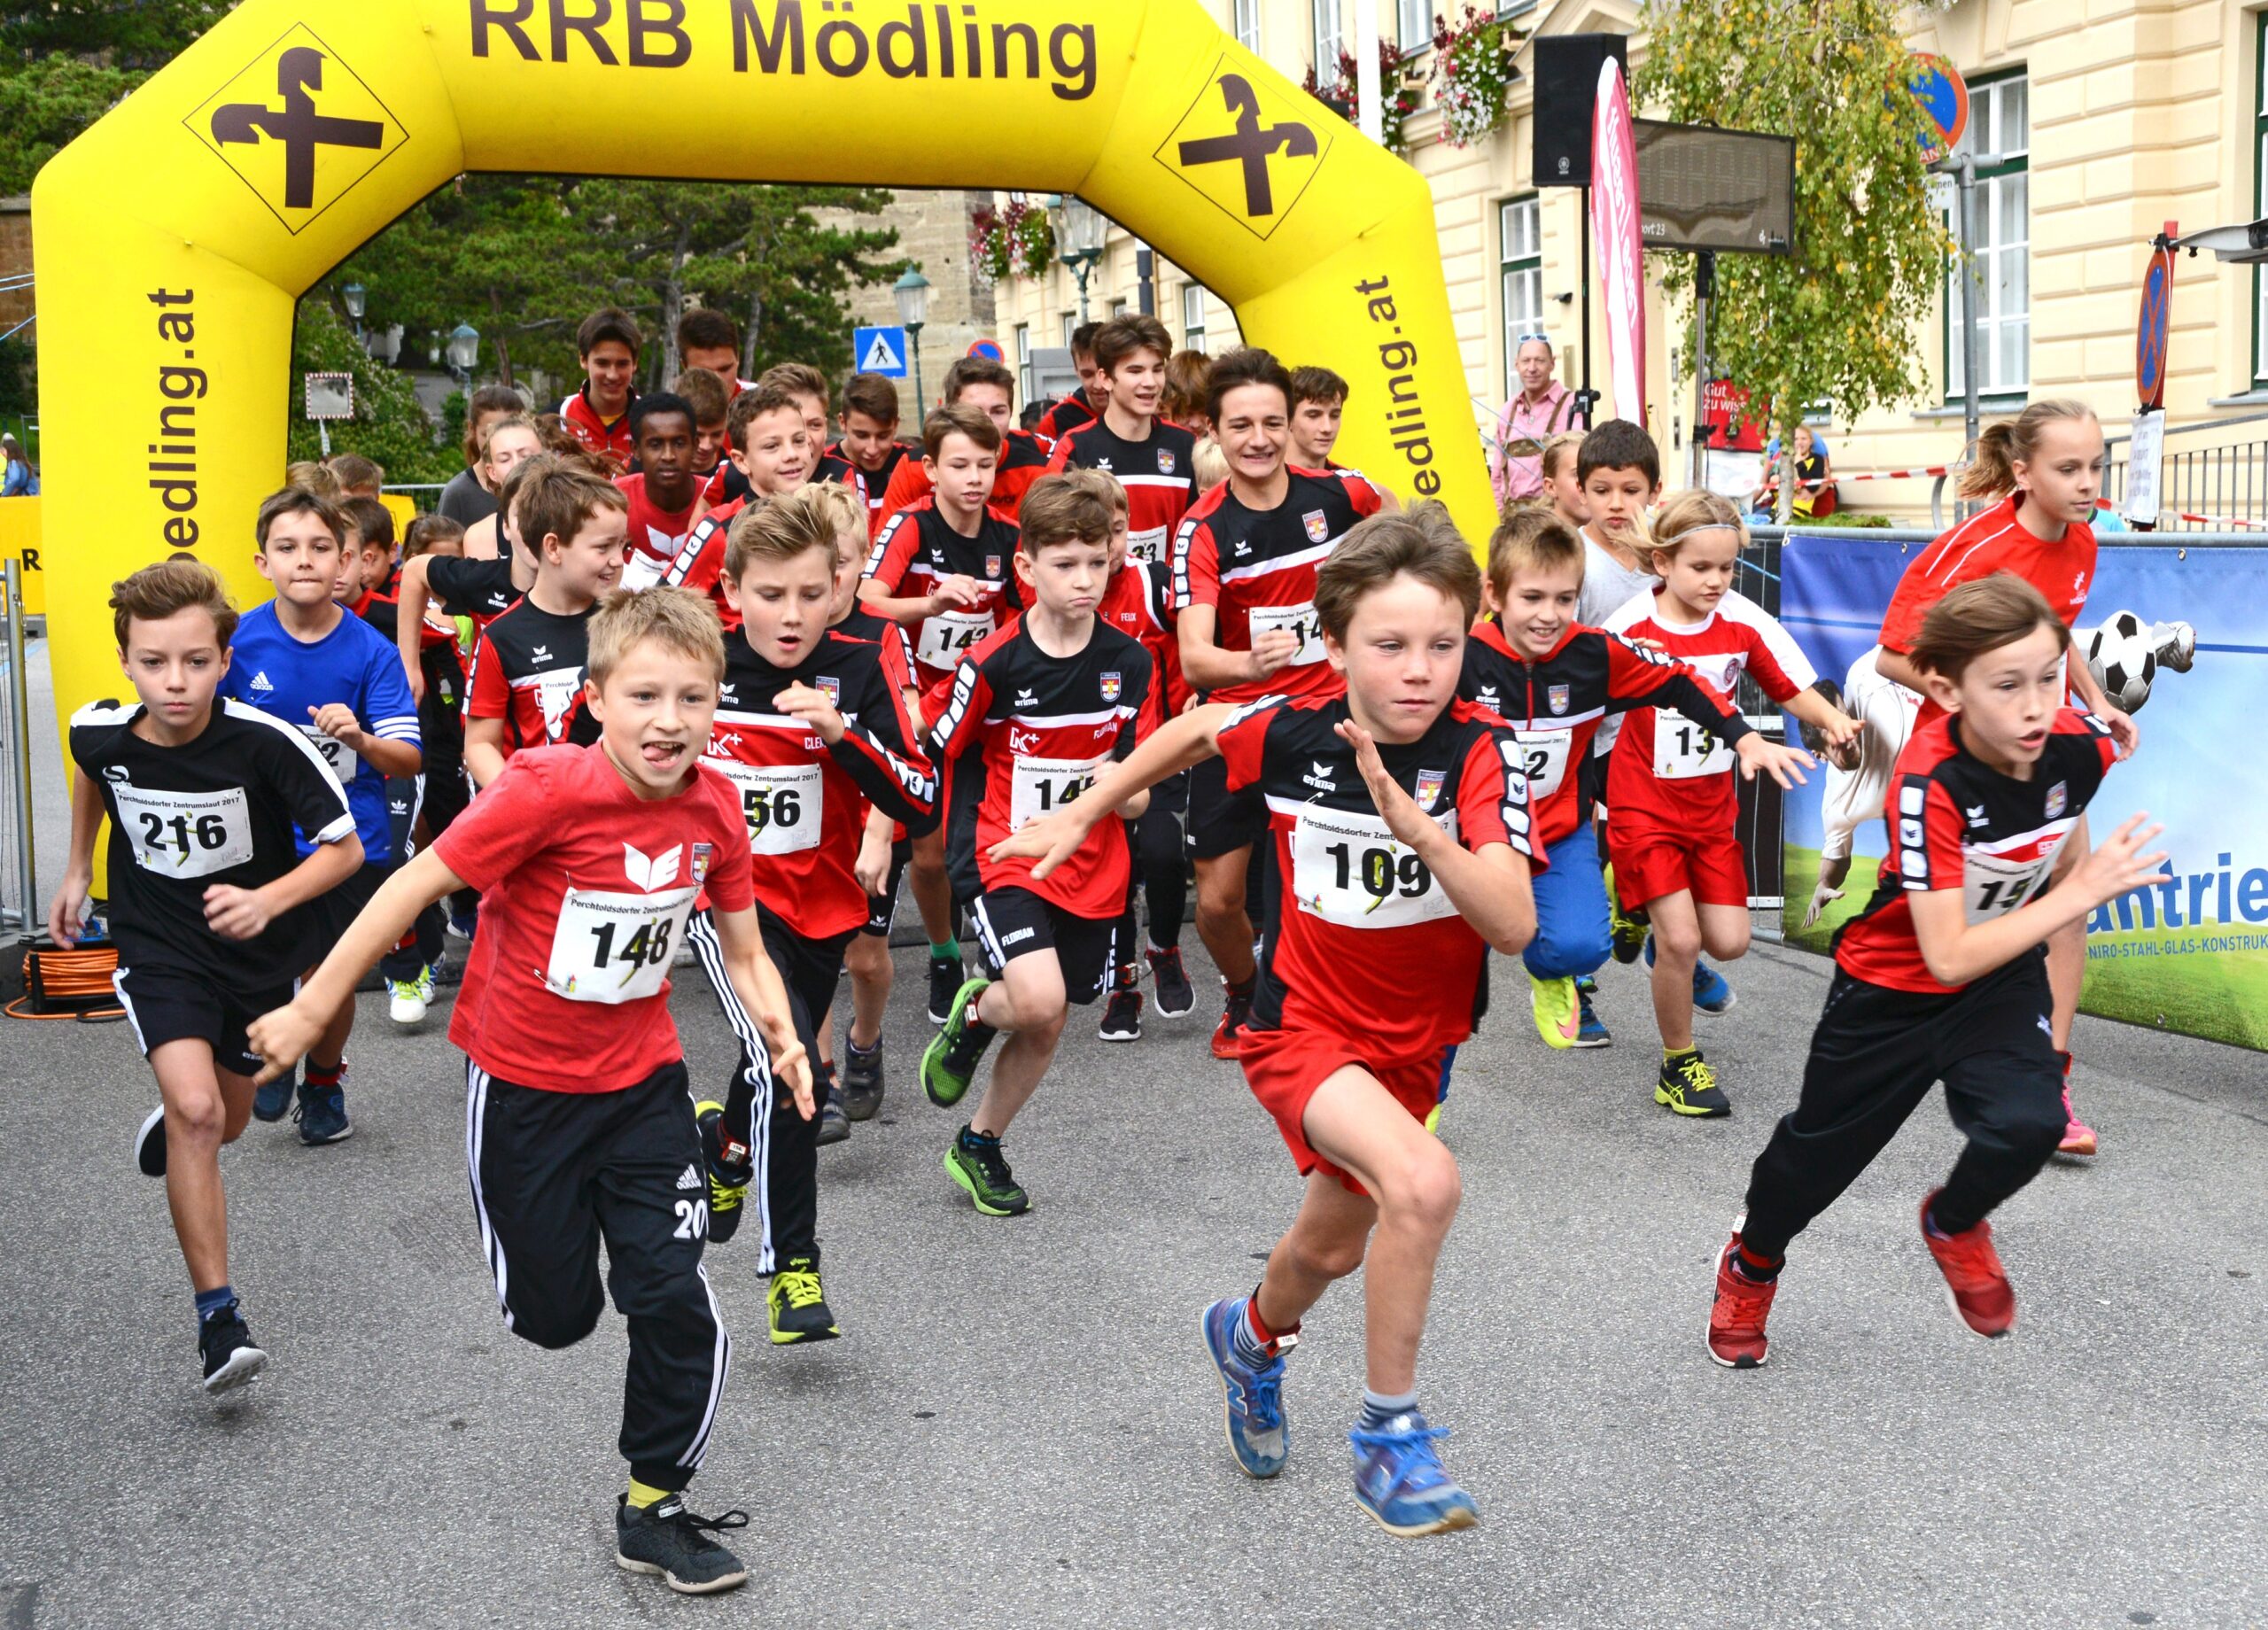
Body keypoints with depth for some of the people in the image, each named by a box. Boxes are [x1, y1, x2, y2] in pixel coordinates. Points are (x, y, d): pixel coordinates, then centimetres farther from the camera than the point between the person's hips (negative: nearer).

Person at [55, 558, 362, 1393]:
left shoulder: (266, 742, -26)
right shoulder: (99, 732, -15)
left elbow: (345, 846, -17)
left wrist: (268, 900, -32)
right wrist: (77, 870, 17)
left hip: (257, 951, 0)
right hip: (157, 947, 0)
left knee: (224, 1122, 19)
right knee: (195, 1110, -21)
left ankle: (171, 1125, 58)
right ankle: (218, 1317, -13)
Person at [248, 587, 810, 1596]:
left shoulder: (713, 806, -9)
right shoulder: (546, 791, -25)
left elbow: (743, 952, 2)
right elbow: (416, 886, -18)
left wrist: (781, 1036, -17)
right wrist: (311, 1011, -13)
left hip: (643, 1080, 3)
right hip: (523, 1085, -3)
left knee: (675, 1299, -2)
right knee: (555, 1316, 10)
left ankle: (653, 1508, 18)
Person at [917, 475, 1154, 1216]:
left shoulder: (1128, 663, -2)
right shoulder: (992, 664, -14)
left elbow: (1139, 792, 3)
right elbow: (929, 753, -4)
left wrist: (1124, 790, -20)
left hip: (1092, 872, 4)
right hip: (1006, 861, -4)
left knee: (1045, 1031, 11)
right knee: (1039, 1001, -26)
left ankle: (978, 1145, 35)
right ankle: (973, 1014, 10)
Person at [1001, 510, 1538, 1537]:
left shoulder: (1480, 752, -20)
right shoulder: (1292, 731, -17)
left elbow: (1514, 928, -31)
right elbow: (1196, 728, 7)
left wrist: (1415, 827, -44)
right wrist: (1084, 813, 12)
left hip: (1415, 1045, 3)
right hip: (1303, 1028, -3)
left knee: (1331, 1250, 24)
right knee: (1423, 1182, -30)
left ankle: (1251, 1339, 60)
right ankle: (1389, 1436, -11)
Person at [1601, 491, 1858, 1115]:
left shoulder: (1744, 622, -7)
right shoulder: (1630, 627, -15)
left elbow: (1794, 689, -4)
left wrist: (1831, 719, -24)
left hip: (1712, 805, 4)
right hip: (1644, 805, -4)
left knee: (1728, 941, 2)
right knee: (1680, 939, -13)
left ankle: (1653, 909, 37)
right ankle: (1679, 1065, 8)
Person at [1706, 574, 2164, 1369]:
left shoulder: (2080, 745, -20)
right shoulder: (1929, 782, -34)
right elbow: (1948, 957, -36)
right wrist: (2081, 892, -36)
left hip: (2003, 976, 3)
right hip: (1893, 984, -3)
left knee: (2027, 1123, -24)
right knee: (1820, 1150, 15)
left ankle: (1955, 1223, 13)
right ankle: (1752, 1263, 48)